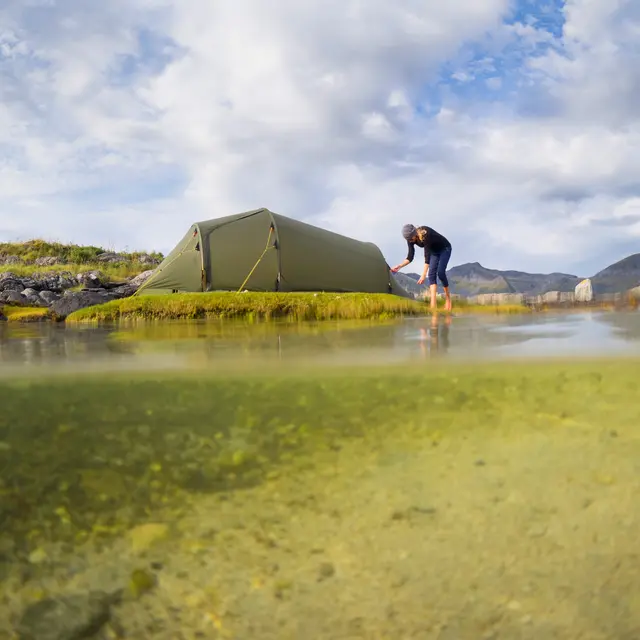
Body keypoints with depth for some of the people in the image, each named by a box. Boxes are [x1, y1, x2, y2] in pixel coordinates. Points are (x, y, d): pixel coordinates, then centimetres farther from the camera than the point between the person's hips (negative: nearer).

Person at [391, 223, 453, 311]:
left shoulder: (425, 234, -38)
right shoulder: (411, 239, -18)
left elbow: (427, 255, -40)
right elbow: (410, 257, -13)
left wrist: (424, 274, -43)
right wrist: (399, 266, -26)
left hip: (445, 249, -6)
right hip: (434, 251, 6)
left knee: (440, 272, -20)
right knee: (432, 274, -10)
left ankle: (448, 297, 2)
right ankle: (433, 304, -20)